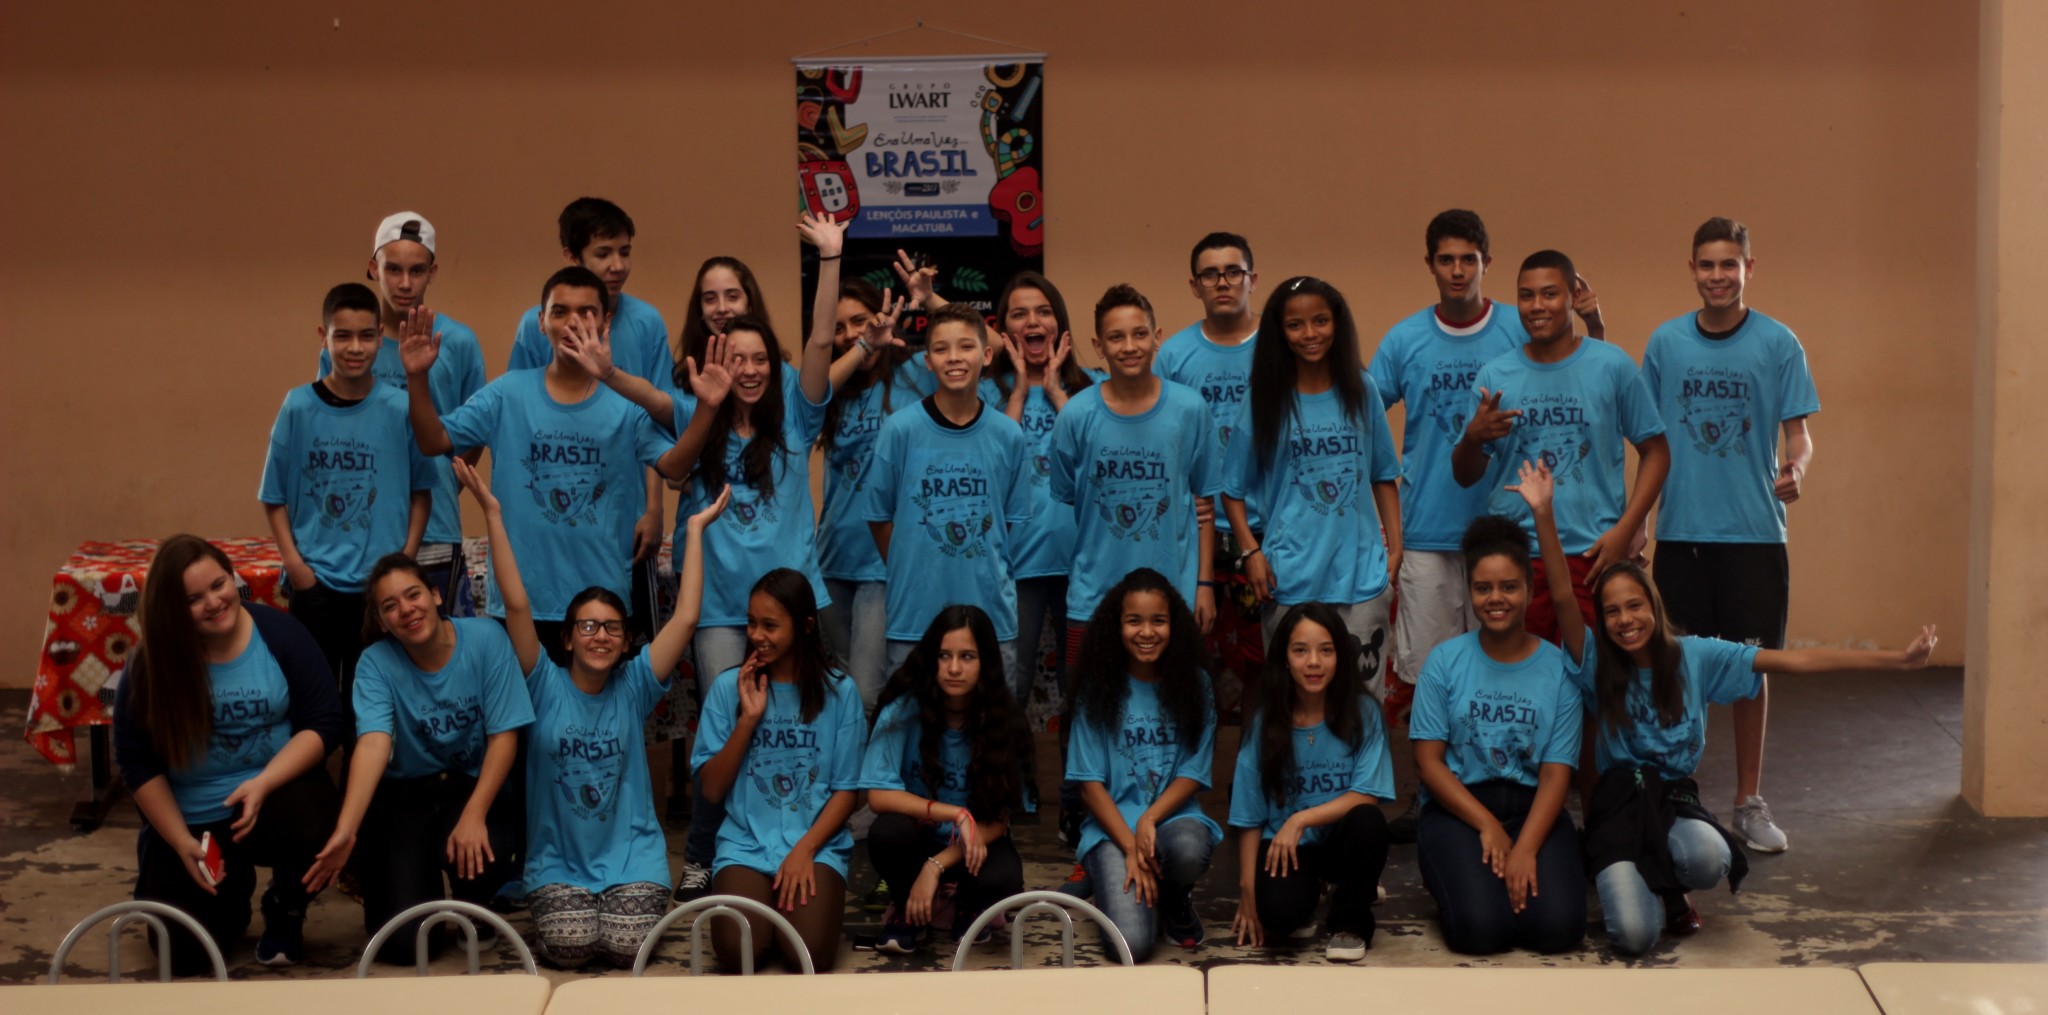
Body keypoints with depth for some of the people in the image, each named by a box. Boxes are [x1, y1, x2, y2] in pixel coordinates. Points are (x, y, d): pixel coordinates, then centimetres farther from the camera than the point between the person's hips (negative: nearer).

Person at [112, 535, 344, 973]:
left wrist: (263, 784, -25)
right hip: (189, 820, 1)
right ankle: (233, 887, 29)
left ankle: (285, 912, -2)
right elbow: (136, 762, -4)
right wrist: (181, 843, -11)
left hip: (278, 794, -1)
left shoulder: (279, 632, -9)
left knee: (303, 813, -36)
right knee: (184, 955, -7)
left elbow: (324, 721, -11)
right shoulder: (151, 663, -10)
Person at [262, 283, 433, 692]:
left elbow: (421, 490, 3)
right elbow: (274, 496, 2)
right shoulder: (298, 407, -3)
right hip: (314, 582, 0)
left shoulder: (400, 409, -4)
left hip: (381, 582, 0)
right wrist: (293, 561, -6)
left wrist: (405, 560, -5)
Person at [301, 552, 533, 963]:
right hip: (407, 795, 1)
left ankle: (474, 906, 4)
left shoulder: (484, 638, -12)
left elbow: (504, 736, -12)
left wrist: (474, 815, -24)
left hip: (480, 787, 0)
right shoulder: (376, 663, -11)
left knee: (473, 856, -36)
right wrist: (345, 833, -40)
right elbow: (373, 744, -25)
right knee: (403, 941, -14)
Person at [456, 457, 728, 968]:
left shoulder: (634, 687, 0)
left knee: (629, 946, -21)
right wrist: (492, 514, -16)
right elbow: (517, 605, -11)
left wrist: (695, 529, -6)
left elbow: (685, 618, -7)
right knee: (569, 949, -22)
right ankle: (563, 905, 13)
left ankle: (640, 900, 14)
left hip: (631, 857, 0)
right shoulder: (546, 686, -3)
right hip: (558, 861, 0)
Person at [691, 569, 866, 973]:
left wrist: (805, 849, -13)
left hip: (817, 845, 0)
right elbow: (711, 789, 1)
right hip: (745, 845, 1)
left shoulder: (839, 691, 2)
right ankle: (767, 906, 6)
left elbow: (846, 789, 2)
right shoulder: (728, 687, 4)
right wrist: (748, 719, -10)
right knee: (735, 950, -26)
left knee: (809, 954, -25)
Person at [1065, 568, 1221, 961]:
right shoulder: (1099, 689, 0)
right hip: (1112, 825, -1)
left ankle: (1176, 900, -1)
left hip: (1174, 815, 1)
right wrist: (1131, 848, -15)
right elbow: (1090, 783, -3)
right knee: (1132, 943, -25)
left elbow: (1193, 774, 1)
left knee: (1189, 850, -39)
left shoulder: (1194, 685, 4)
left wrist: (1149, 820, -17)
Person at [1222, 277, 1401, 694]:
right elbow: (1234, 490, 1)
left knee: (1364, 693, 5)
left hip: (1361, 572, 2)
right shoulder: (1264, 402, -1)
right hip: (1291, 578, -1)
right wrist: (1251, 551, -10)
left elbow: (1383, 476, 12)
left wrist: (1395, 543, 4)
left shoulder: (1362, 392, 5)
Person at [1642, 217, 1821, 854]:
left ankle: (1749, 801, 16)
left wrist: (1796, 469, -23)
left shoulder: (1777, 344, -1)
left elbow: (1798, 432, -1)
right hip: (1681, 530, 1)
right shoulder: (1665, 343, 4)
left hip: (1754, 531, -1)